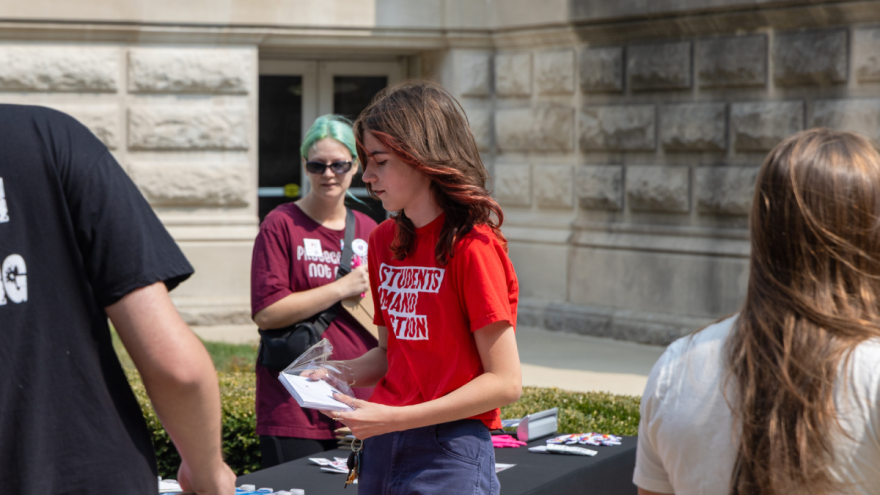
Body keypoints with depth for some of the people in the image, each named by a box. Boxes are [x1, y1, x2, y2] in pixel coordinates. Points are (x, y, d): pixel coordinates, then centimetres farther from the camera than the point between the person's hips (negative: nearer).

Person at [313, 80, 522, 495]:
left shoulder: (473, 247, -13)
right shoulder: (384, 241, 9)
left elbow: (505, 383, -15)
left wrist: (394, 419, -19)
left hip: (448, 458, -7)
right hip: (381, 448, 7)